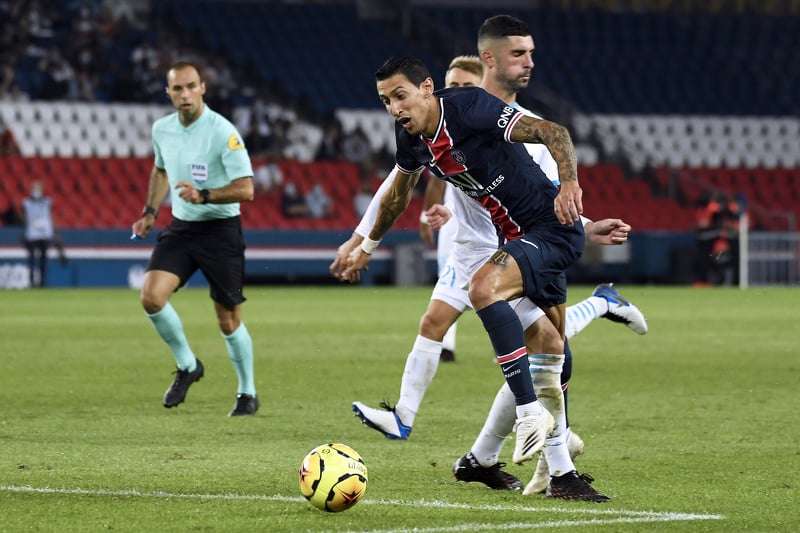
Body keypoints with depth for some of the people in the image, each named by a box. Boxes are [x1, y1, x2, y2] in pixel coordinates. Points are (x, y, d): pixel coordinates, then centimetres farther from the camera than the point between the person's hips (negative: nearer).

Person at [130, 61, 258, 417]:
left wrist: (204, 196, -32)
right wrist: (150, 211, 15)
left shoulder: (223, 133, -17)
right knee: (151, 296, -15)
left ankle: (248, 393, 20)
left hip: (220, 229, -5)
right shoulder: (161, 129, 3)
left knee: (229, 321, 0)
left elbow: (245, 188, -19)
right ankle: (187, 366, 8)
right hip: (181, 227, 5)